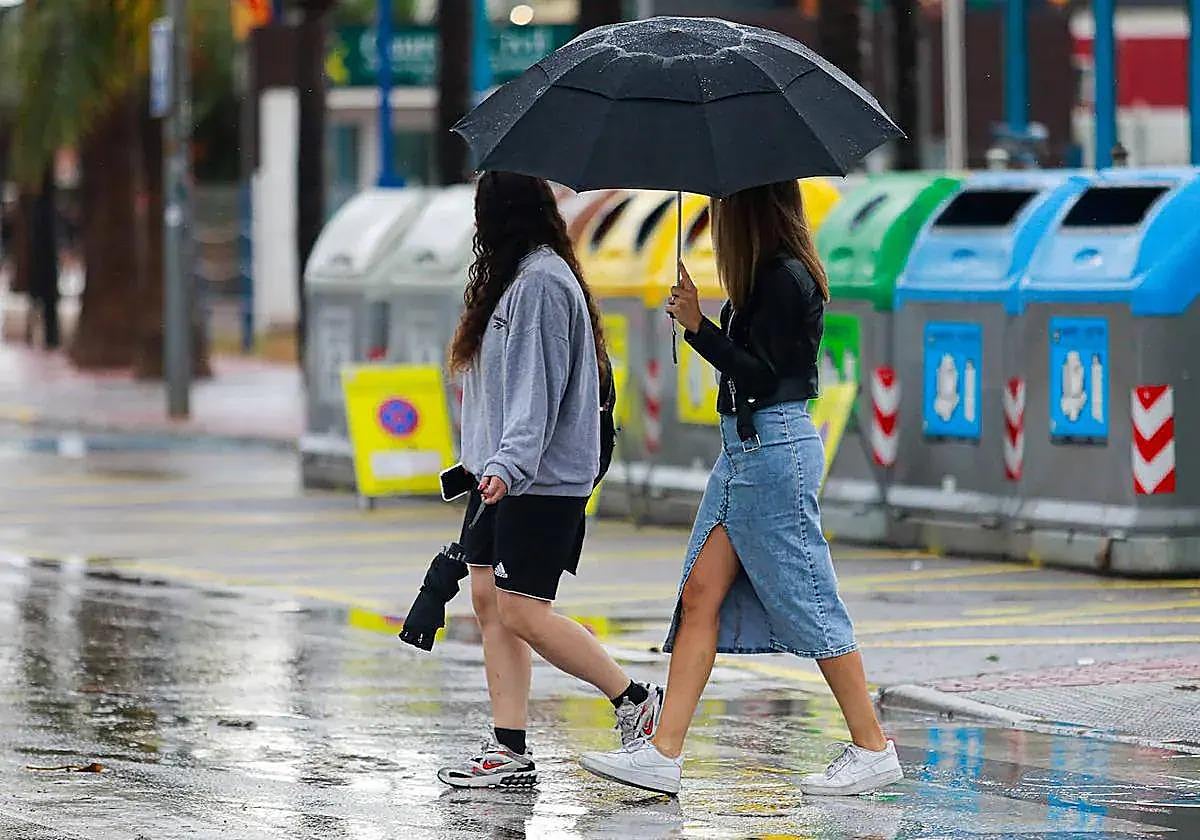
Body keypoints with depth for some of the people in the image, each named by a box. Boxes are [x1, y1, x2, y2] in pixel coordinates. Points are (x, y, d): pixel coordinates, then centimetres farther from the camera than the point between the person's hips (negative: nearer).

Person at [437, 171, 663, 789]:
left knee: (523, 612, -10)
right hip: (501, 475, 10)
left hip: (542, 479, -10)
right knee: (488, 600, 5)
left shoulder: (542, 282, -14)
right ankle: (509, 751, 5)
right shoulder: (519, 277, 17)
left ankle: (635, 700, 3)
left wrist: (509, 463, -29)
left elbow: (536, 388, -21)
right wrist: (492, 462, 17)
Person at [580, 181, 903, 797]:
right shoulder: (769, 275, 13)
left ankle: (873, 750, 5)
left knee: (807, 602, -4)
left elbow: (763, 376, -18)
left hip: (774, 448, -10)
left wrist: (697, 326, -17)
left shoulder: (785, 278, -15)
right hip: (744, 446, 10)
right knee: (700, 594, 3)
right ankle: (663, 753, 0)